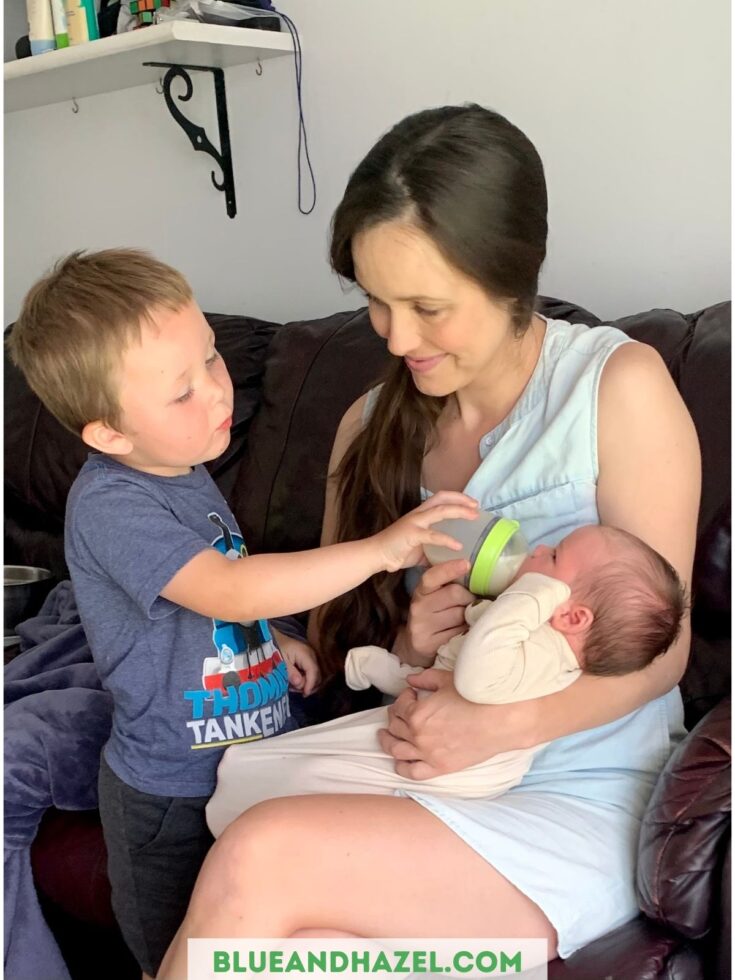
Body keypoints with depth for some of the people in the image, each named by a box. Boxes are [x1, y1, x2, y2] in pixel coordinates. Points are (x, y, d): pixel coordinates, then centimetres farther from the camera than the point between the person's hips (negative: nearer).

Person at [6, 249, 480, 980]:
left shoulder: (182, 470, 1)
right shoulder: (108, 506, -27)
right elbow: (231, 589, -39)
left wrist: (269, 640, 3)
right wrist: (379, 548, -39)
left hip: (248, 756, 8)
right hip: (174, 796, -7)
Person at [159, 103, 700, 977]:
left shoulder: (620, 385, -7)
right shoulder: (370, 425, 7)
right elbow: (336, 646, 12)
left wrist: (502, 724, -23)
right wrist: (405, 647, -11)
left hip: (588, 804, -3)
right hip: (423, 787, 4)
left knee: (257, 861, -25)